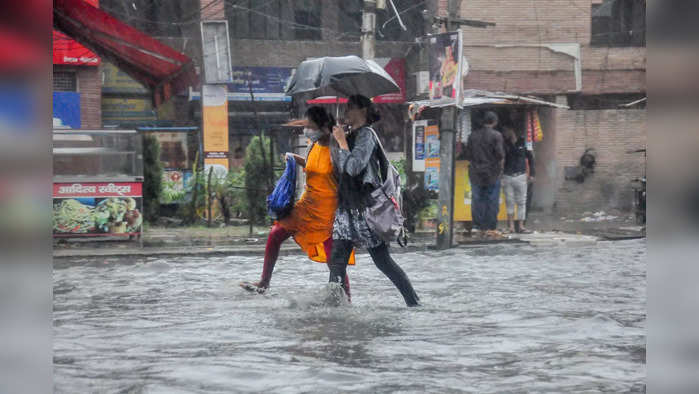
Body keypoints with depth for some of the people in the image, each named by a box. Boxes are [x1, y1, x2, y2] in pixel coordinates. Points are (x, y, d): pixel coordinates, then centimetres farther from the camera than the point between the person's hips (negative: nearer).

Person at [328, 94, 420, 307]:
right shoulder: (351, 136, 17)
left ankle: (413, 302, 5)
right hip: (347, 207, 8)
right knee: (337, 261, 0)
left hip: (365, 207, -8)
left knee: (382, 261, -3)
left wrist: (342, 141, -13)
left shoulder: (366, 134, -9)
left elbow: (353, 167, -21)